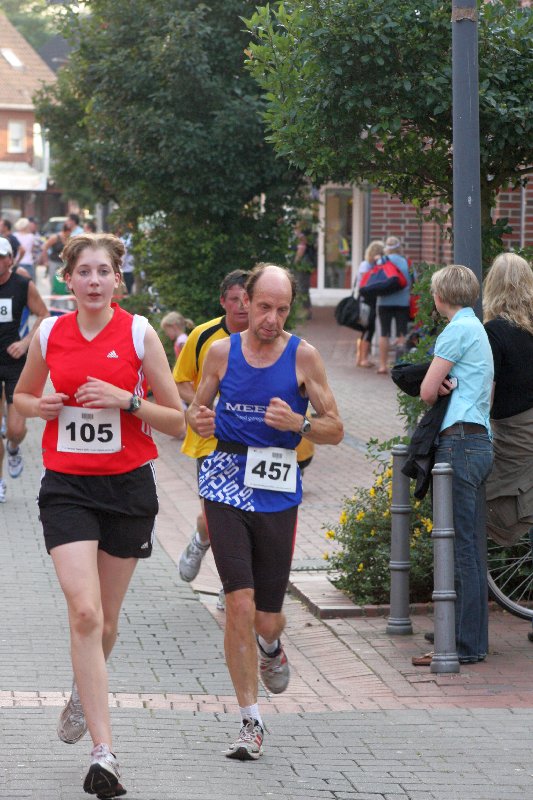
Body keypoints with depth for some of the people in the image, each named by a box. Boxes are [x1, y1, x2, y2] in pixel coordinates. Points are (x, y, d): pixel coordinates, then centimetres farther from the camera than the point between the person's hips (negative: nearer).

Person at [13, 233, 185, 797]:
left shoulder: (139, 333, -3)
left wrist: (127, 400, -16)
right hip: (66, 488, 0)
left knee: (103, 621, 11)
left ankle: (83, 697, 45)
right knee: (84, 613, -16)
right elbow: (21, 395, 20)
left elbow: (176, 421, -1)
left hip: (128, 486, 0)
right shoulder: (49, 334, 2)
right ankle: (103, 753, -16)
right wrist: (39, 406, -3)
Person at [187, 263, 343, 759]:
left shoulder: (302, 356, -2)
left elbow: (335, 429, 1)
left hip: (277, 493, 0)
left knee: (267, 619, 6)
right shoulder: (221, 352, 3)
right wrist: (197, 420, -7)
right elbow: (197, 406, 17)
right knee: (240, 605, -13)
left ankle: (271, 648, 46)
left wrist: (297, 423, -19)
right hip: (226, 488, 0)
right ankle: (250, 723, -3)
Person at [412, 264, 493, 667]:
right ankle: (471, 636, 17)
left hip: (460, 441, -10)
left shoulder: (458, 330, -8)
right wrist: (449, 384, 0)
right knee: (471, 547, 12)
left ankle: (466, 645, -10)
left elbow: (427, 392, -9)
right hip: (480, 441, 10)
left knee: (461, 547, -9)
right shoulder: (478, 329, 21)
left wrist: (440, 387, 12)